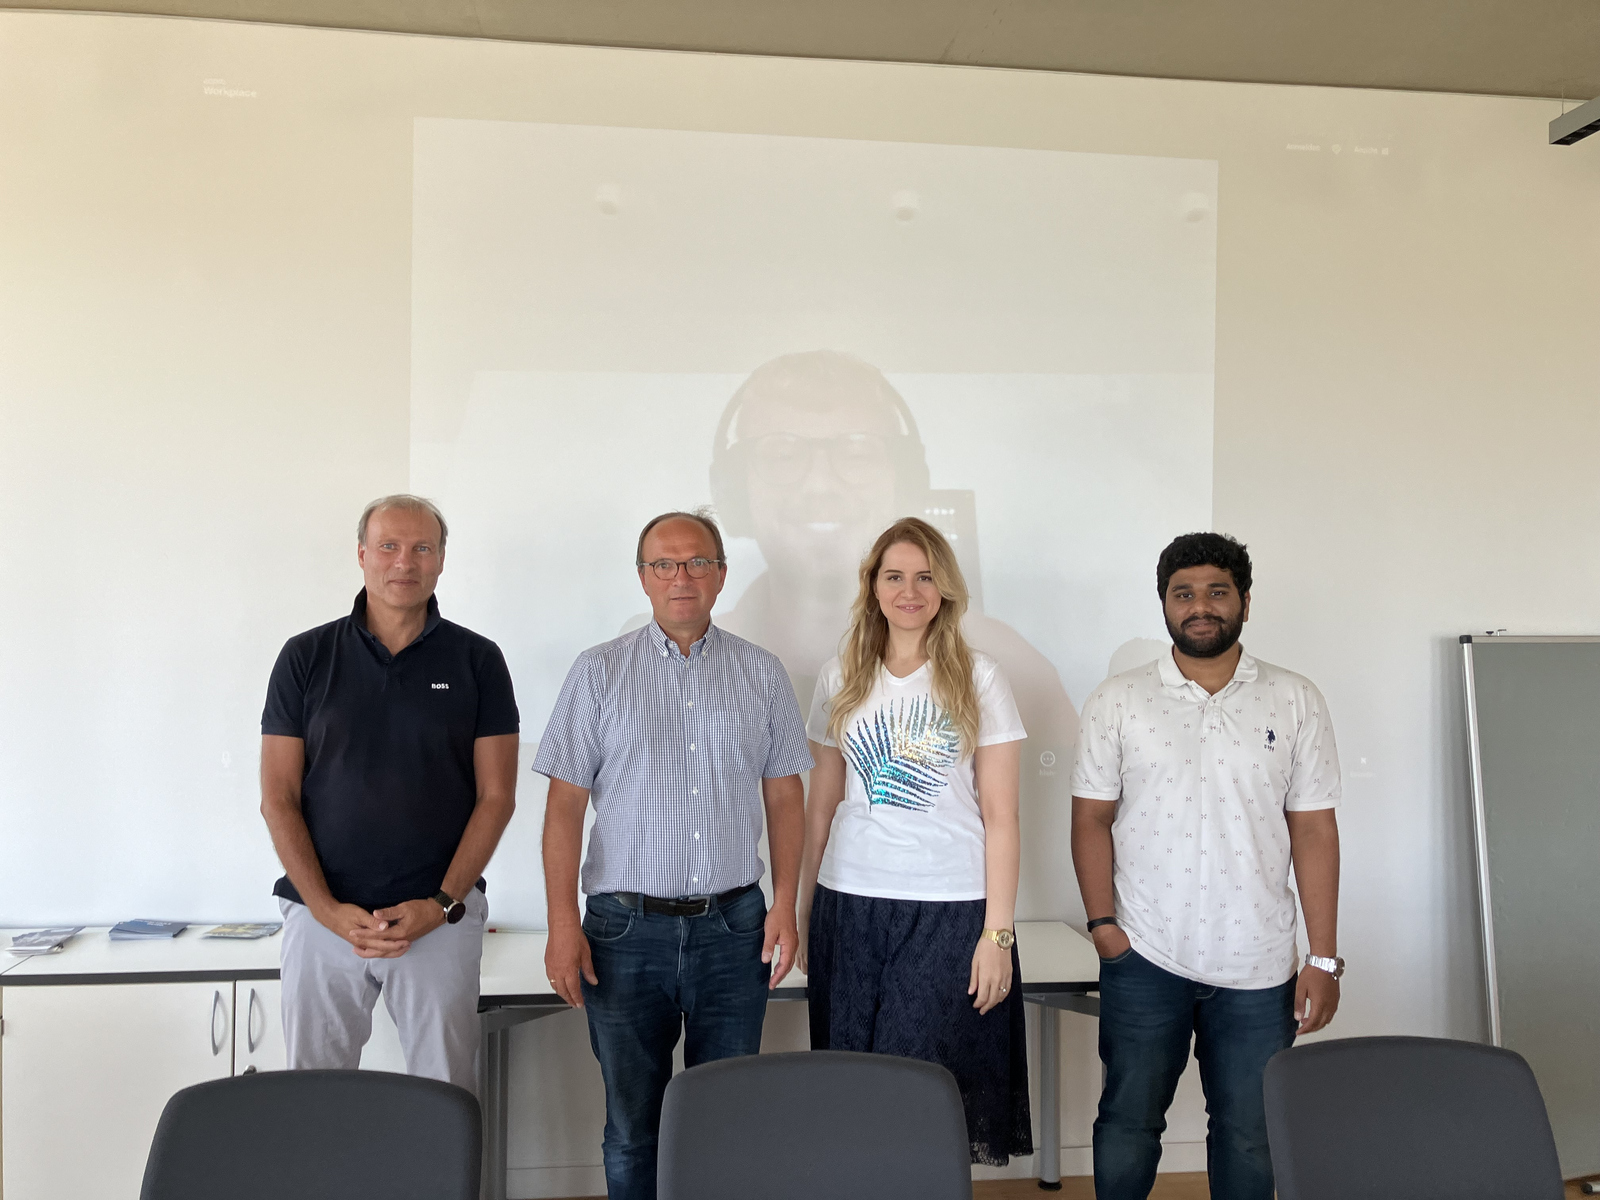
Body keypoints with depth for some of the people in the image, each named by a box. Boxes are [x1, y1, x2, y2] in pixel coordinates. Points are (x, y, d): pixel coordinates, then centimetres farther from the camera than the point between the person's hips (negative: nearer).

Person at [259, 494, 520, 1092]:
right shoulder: (306, 656, 4)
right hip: (322, 917, 1)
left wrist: (442, 904, -9)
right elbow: (278, 799, 2)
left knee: (447, 1099, 3)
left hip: (440, 919, -1)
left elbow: (495, 796, 1)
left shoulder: (477, 659, 3)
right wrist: (328, 910, -8)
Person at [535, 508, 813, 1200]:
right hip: (626, 928, -1)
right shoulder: (599, 671, 2)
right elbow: (565, 804, 0)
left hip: (733, 927, 1)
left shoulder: (761, 673, 7)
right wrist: (562, 923, -7)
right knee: (632, 1122, 9)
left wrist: (785, 906, 0)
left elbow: (785, 795, 9)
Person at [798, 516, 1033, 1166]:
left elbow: (1000, 816, -1)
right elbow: (822, 805, 13)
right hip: (850, 904, 3)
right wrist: (806, 914, 11)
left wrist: (997, 934, -7)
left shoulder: (979, 679, 0)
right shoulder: (840, 678, 8)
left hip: (950, 910, -2)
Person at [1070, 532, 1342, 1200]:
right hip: (1143, 959, 0)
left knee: (1249, 1137, 10)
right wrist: (1103, 923, -6)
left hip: (1259, 967, 1)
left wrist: (1324, 957, -1)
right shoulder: (1117, 702, 1)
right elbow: (1092, 818, 3)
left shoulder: (1295, 701, 3)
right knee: (1128, 1121, 10)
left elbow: (1314, 829, 2)